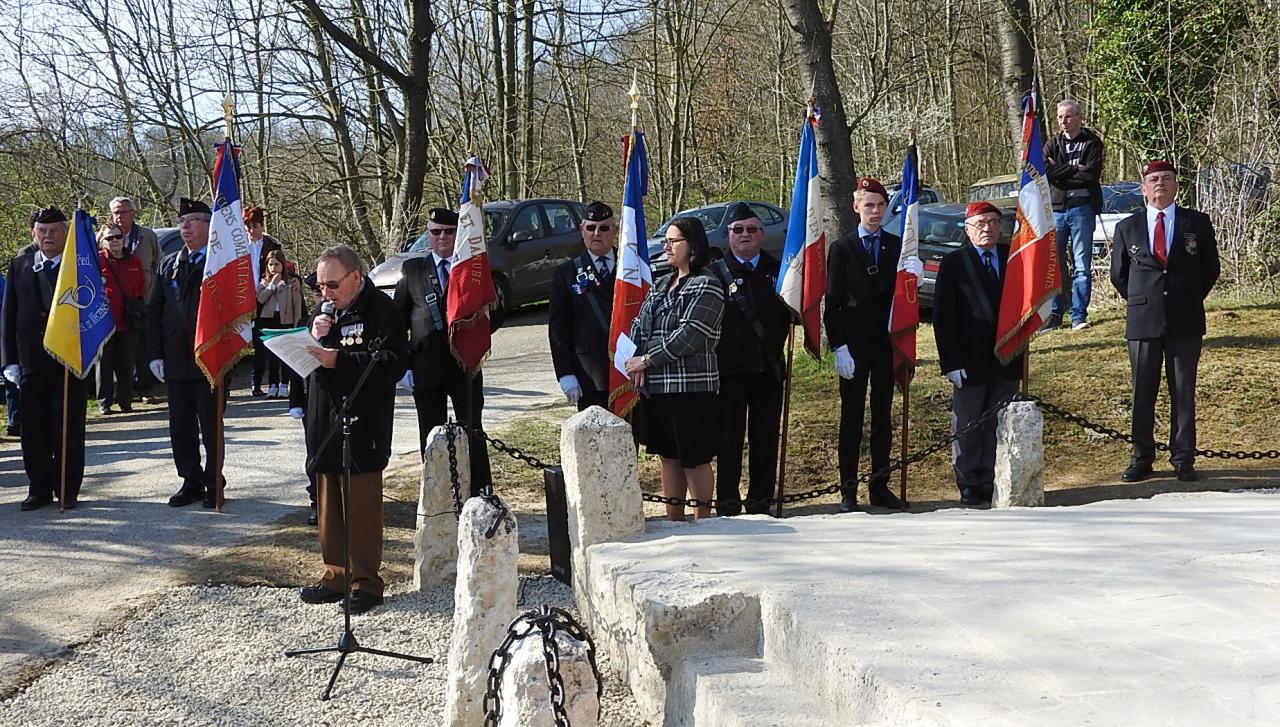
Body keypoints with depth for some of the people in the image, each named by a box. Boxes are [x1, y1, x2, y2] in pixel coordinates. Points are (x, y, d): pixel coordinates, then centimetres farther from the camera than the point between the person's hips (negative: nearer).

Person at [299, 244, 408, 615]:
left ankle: (366, 581, 7)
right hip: (325, 426, 8)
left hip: (362, 428, -8)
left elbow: (393, 363, -19)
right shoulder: (325, 311, 16)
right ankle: (337, 574, 23)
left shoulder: (380, 310, -8)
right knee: (330, 507, 13)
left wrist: (340, 360, -24)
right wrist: (313, 337, -2)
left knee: (362, 508, -3)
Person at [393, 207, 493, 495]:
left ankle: (481, 494, 8)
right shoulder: (411, 269, 7)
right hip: (425, 367, 2)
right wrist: (402, 363, 0)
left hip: (466, 364, -2)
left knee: (472, 434, 2)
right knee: (431, 437, 8)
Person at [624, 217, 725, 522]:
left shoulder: (706, 286, -10)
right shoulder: (660, 285, 15)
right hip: (656, 384, 8)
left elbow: (690, 334, -18)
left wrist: (646, 360, -15)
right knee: (669, 456, 14)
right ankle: (673, 521, 22)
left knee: (695, 458, 0)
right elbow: (639, 325, 11)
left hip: (691, 385, -8)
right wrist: (638, 365, -6)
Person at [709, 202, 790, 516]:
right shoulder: (715, 273, 2)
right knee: (728, 440, 2)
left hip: (769, 370, 3)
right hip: (729, 370, -3)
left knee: (766, 440, 8)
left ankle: (760, 502, 19)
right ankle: (727, 504, 10)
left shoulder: (778, 271, 11)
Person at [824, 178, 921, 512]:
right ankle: (848, 491, 3)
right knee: (851, 418, 0)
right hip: (853, 345, -3)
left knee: (884, 415, 9)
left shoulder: (898, 246, 8)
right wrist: (838, 347, -11)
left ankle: (880, 487, 16)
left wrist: (914, 275, -19)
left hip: (886, 343, 3)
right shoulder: (841, 248, 0)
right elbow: (832, 303, -2)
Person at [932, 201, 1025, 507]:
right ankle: (969, 486, 13)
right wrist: (951, 363, -12)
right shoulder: (953, 263, -3)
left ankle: (992, 482, 16)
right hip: (970, 362, -3)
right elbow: (943, 317, -6)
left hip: (1006, 359, 3)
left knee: (999, 425, 8)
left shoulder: (1013, 258, 7)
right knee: (967, 427, 4)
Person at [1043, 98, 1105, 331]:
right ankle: (1054, 314, 7)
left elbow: (1091, 174, -10)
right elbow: (1046, 171, -4)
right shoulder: (1052, 144, 13)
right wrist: (1075, 169, -7)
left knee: (1082, 265, -2)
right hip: (1055, 207, 3)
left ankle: (1078, 315, 1)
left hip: (1082, 208, -2)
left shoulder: (1091, 142, 5)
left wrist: (1060, 171, -5)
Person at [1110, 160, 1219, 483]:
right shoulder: (1127, 227, 7)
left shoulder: (1198, 223, 5)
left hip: (1185, 322, 0)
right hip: (1143, 322, 1)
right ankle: (1141, 459, 11)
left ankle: (1183, 459, 10)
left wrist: (1189, 300, 11)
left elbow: (1211, 269, 13)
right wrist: (1140, 302, 12)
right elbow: (1118, 274, 16)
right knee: (1142, 392, 3)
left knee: (1183, 391, 3)